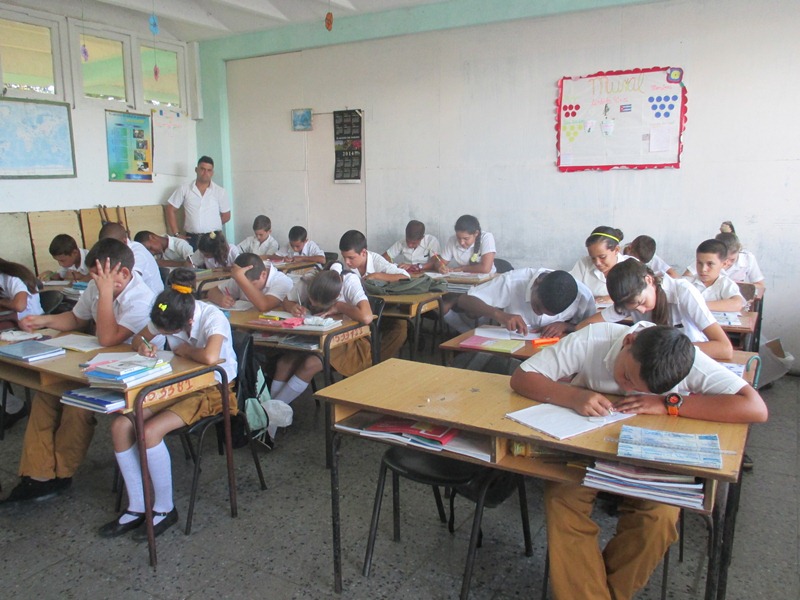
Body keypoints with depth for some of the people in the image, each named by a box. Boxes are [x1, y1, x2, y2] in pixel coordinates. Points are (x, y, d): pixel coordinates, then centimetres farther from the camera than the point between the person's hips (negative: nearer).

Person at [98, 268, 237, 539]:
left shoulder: (213, 318, -27)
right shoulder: (167, 317, -6)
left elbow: (210, 357, -45)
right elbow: (139, 337, 12)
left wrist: (184, 349, -23)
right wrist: (143, 347, -13)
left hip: (212, 390, -7)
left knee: (150, 432, -25)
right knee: (120, 426, -11)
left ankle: (165, 509, -3)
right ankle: (136, 507, 3)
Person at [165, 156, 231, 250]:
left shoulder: (220, 191, 3)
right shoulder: (184, 188, 3)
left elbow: (226, 216, 11)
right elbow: (171, 210, 7)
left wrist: (213, 227, 6)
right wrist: (177, 234, 3)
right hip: (192, 239, 0)